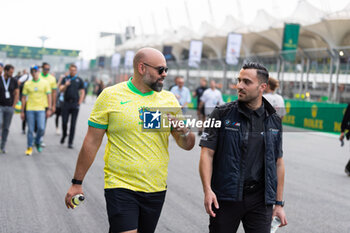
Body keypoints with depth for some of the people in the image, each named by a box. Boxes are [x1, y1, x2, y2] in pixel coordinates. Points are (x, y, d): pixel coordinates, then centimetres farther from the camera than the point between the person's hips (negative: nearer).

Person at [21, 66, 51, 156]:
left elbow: (49, 96, 4)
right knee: (30, 130, 1)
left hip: (41, 109, -1)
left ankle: (37, 142, 18)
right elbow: (24, 98, 9)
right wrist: (22, 111, 7)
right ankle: (29, 147, 14)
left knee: (41, 128, -10)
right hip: (30, 109, 1)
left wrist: (49, 109, -3)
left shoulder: (45, 83, 3)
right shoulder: (27, 84, 5)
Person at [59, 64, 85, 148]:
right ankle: (64, 135, 28)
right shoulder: (65, 79, 8)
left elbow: (82, 92, 6)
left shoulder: (79, 80, 6)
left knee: (73, 124, -1)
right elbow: (61, 90, 0)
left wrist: (79, 103, -4)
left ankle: (70, 142, 4)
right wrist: (65, 85, -21)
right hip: (66, 103, 1)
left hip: (75, 104, -1)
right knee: (64, 122, 0)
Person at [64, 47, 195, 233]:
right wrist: (77, 183, 1)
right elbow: (92, 142, 0)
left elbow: (188, 145, 10)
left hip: (156, 190, 4)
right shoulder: (110, 96, -3)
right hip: (120, 188, -4)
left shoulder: (169, 99, 6)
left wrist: (184, 133, -13)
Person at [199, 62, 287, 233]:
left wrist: (279, 203, 9)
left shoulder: (274, 121, 7)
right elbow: (207, 153, -4)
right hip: (224, 198, -2)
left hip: (260, 200, 2)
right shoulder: (221, 114, -1)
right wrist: (207, 190, -16)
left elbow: (278, 163, 11)